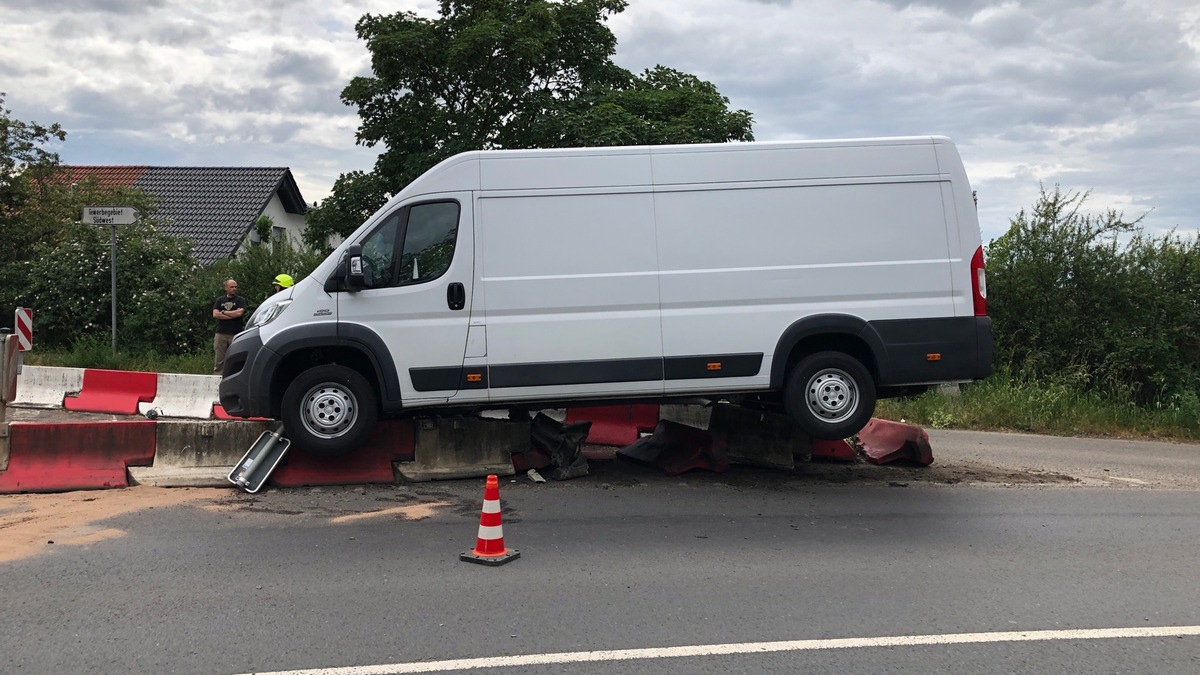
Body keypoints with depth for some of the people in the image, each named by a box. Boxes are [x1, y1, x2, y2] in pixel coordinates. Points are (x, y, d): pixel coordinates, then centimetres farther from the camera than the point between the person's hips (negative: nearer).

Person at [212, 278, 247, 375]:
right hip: (221, 334, 2)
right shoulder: (220, 300, 17)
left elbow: (239, 312, -8)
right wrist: (232, 315, -4)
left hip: (236, 334, -2)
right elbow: (215, 314, 3)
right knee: (218, 361, -1)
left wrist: (223, 312, 1)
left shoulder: (240, 300, 10)